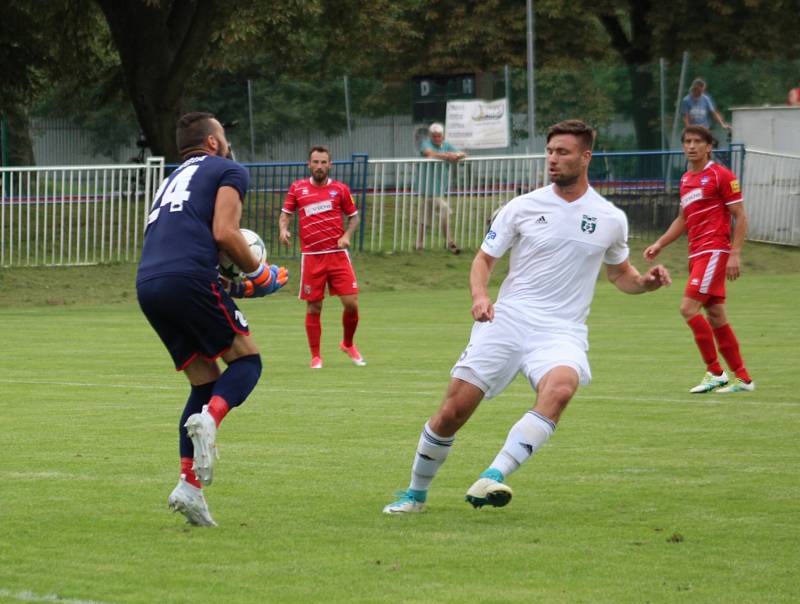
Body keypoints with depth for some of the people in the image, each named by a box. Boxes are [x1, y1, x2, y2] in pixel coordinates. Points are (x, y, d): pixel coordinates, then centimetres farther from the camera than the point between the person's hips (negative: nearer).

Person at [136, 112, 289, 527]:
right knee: (246, 359, 7)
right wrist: (258, 275, 9)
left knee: (205, 383, 14)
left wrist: (230, 286, 26)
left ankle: (189, 485, 2)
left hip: (147, 284, 7)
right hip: (189, 278, -7)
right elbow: (223, 232, -5)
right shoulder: (228, 171, 11)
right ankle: (209, 418, -24)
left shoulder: (173, 180, 34)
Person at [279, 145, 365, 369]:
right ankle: (315, 357, 13)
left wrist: (347, 235, -4)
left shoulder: (340, 189, 4)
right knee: (313, 308, 1)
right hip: (311, 256, 0)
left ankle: (348, 344, 21)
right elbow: (285, 214, 12)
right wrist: (284, 229, -9)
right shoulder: (297, 188, 5)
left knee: (351, 304, -5)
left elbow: (353, 216, 13)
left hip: (338, 255, 0)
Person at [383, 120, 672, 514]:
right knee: (453, 411, -6)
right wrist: (480, 296, -10)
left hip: (562, 331, -1)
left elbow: (619, 274, 23)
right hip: (507, 320, 1)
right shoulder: (522, 208, 5)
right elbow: (484, 259, 11)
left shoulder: (611, 219, 8)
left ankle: (494, 477, -39)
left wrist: (647, 282, 1)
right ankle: (415, 493, 17)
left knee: (560, 388, -35)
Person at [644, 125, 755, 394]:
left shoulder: (721, 175, -7)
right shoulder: (686, 180, 17)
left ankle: (715, 372, -9)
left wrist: (735, 254, -15)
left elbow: (740, 216, -8)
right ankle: (742, 378, 12)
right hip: (696, 253, 8)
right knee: (715, 316, 7)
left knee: (689, 307, -16)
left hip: (714, 250, -8)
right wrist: (660, 244, 18)